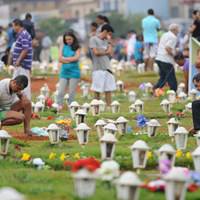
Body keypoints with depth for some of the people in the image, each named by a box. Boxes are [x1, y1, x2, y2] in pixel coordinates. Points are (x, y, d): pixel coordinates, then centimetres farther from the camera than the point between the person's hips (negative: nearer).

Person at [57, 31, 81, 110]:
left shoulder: (77, 48, 1)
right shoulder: (64, 47, 8)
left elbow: (76, 58, -12)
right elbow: (60, 59, 0)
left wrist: (65, 58, -7)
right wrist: (71, 59, -11)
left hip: (74, 72, -2)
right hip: (64, 72, 2)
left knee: (72, 92, 3)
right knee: (60, 91, -2)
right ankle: (59, 106, -1)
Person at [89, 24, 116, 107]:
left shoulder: (106, 41, 18)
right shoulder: (93, 39, -2)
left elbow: (110, 53, 8)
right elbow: (96, 52, -12)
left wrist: (109, 42, 5)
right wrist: (106, 52, 2)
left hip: (107, 68, 6)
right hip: (98, 69, -6)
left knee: (108, 89, 4)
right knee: (97, 90, -3)